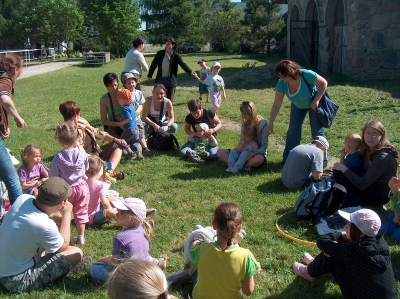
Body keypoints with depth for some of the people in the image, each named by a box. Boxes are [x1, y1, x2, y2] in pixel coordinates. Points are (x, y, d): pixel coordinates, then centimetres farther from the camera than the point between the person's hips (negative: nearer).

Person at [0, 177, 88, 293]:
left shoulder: (23, 198, -15)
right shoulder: (44, 226, -33)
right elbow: (63, 246, -9)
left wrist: (61, 215, 1)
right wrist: (67, 214, -5)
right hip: (18, 281, -7)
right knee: (76, 253, -7)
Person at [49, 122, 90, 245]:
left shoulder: (58, 157, -21)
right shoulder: (82, 153, -14)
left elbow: (53, 176, -13)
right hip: (82, 187, 3)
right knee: (81, 213, 16)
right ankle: (81, 237, 25)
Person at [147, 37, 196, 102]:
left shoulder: (176, 55, -6)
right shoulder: (160, 53, 0)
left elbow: (183, 64, -17)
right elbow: (154, 64, 7)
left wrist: (190, 72, -34)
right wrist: (149, 75, 12)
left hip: (171, 80, -1)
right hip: (161, 79, 2)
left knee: (170, 100, 3)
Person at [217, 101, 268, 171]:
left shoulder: (263, 124, -13)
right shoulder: (244, 123, 3)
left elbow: (264, 146, -14)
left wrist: (252, 154, -30)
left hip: (258, 153, -6)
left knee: (259, 159, -44)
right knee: (219, 152, -12)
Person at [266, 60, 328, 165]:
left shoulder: (306, 75, -37)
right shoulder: (282, 84, -25)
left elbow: (323, 83, -22)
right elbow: (276, 105, -20)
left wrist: (316, 101, -29)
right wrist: (270, 124, -21)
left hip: (314, 103, -4)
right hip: (298, 105, 4)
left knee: (317, 130, -4)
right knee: (292, 130, -1)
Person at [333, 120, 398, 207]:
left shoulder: (382, 158, -27)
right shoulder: (369, 150, 1)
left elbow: (362, 184, -27)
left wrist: (343, 168, -24)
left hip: (380, 195, -9)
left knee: (340, 179, -19)